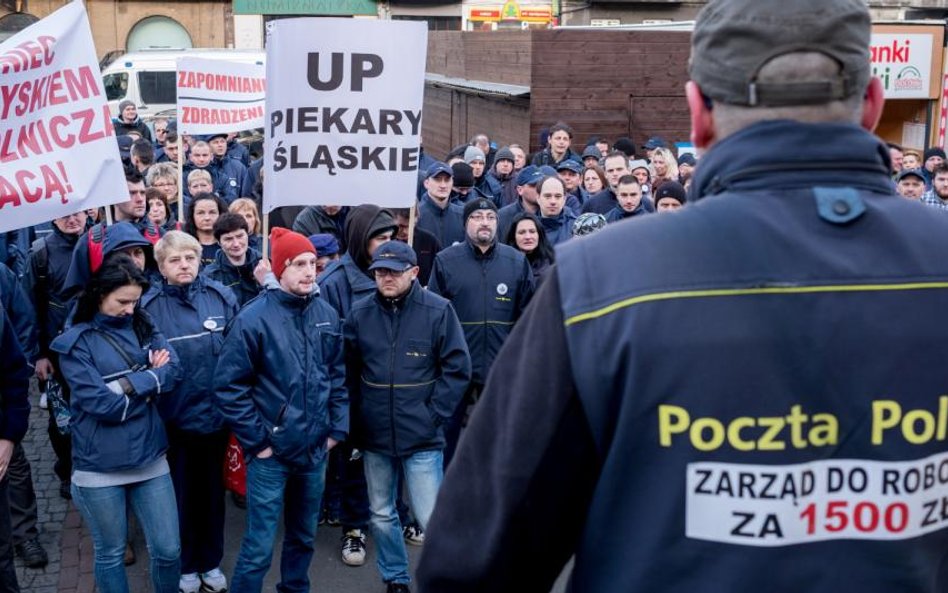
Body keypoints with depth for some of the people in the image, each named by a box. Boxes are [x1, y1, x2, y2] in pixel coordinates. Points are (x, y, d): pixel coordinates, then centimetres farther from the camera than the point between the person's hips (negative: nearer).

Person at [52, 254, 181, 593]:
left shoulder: (143, 327, 7)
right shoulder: (75, 342, -8)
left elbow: (173, 372, -5)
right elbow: (101, 404, -17)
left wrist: (128, 385, -17)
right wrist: (151, 379, -9)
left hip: (150, 458, 4)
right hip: (100, 467, -4)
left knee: (168, 550, 8)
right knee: (110, 555, 13)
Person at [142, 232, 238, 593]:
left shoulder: (221, 297, -3)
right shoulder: (149, 306, -8)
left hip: (216, 414, 2)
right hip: (174, 418, -2)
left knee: (212, 490, 17)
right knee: (181, 493, 13)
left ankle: (211, 562, 35)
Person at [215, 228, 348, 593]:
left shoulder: (327, 315, 2)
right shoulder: (253, 318, -14)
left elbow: (338, 376, 11)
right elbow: (228, 385, -13)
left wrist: (337, 428, 5)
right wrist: (256, 440, -12)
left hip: (315, 450, 5)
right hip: (270, 452, -5)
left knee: (303, 536, 20)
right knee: (259, 547, -2)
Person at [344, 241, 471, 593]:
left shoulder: (438, 310, -9)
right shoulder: (360, 313, 0)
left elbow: (457, 368, -7)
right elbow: (348, 368, 9)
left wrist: (434, 414, -10)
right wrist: (358, 412, 3)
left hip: (422, 435, -4)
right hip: (374, 434, 4)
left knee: (431, 518, -2)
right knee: (381, 515, 16)